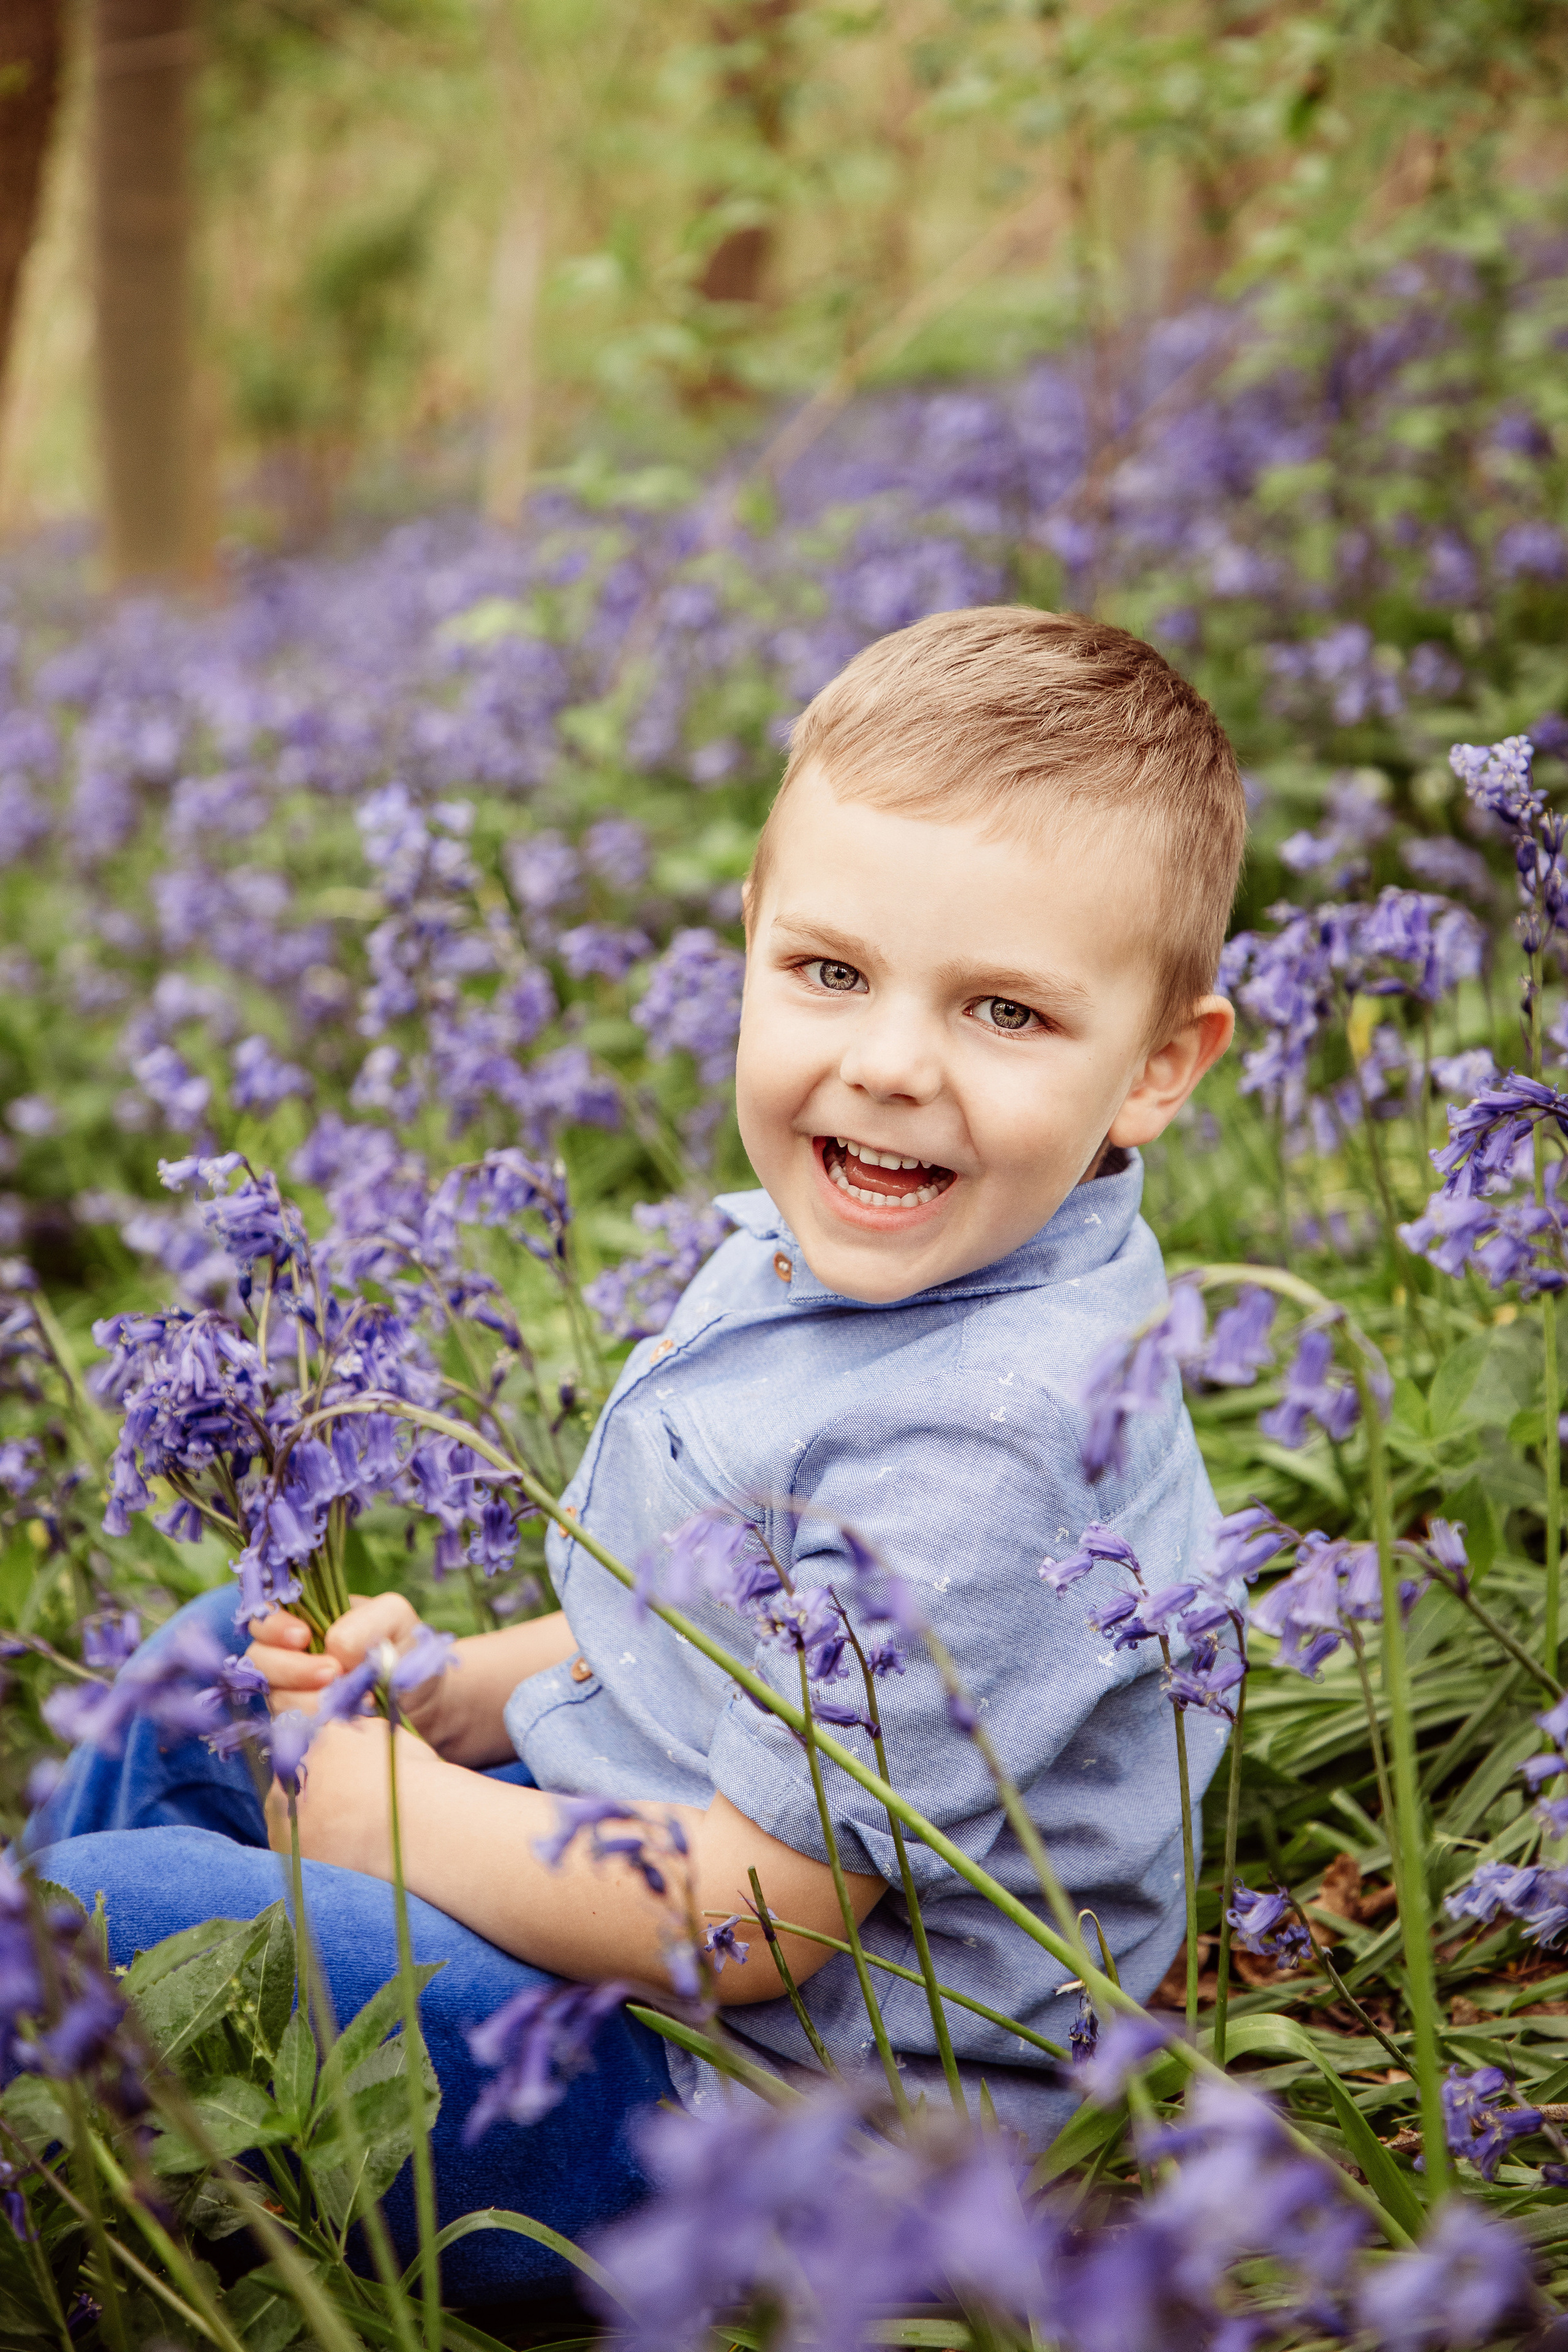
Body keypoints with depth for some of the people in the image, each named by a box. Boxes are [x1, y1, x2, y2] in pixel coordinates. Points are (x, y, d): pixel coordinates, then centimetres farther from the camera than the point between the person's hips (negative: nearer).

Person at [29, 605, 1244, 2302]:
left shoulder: (985, 1444, -32)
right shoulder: (812, 1255, -2)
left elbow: (744, 1918, -28)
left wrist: (396, 1816, -15)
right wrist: (455, 1694, 1)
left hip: (759, 2095, -10)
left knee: (105, 1918, -16)